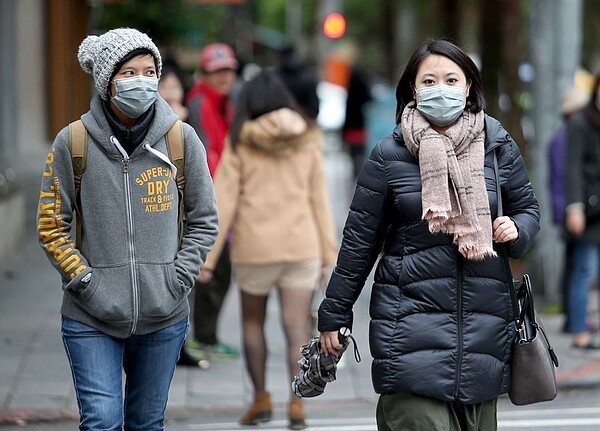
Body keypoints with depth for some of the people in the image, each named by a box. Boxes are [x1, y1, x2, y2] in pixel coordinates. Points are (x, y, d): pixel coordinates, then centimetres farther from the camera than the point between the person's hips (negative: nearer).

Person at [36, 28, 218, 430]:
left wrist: (178, 279, -4)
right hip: (91, 317, -2)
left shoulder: (182, 139, 0)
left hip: (163, 318, 2)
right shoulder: (73, 142, -5)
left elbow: (204, 220, 7)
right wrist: (83, 280, -9)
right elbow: (52, 226, 1)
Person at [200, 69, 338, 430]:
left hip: (254, 248, -1)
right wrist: (329, 255, 10)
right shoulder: (307, 142, 4)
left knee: (253, 322, 17)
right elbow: (320, 201, 5)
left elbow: (223, 203, -6)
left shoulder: (240, 144, -3)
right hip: (302, 246, 1)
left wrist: (207, 257, -4)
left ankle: (261, 399, 20)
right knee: (296, 326, 3)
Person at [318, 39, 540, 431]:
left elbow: (528, 208, 18)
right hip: (412, 320, -3)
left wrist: (516, 230, -7)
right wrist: (335, 313, 8)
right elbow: (360, 237, 5)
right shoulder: (390, 155, -1)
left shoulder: (498, 146, 5)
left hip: (485, 321, 3)